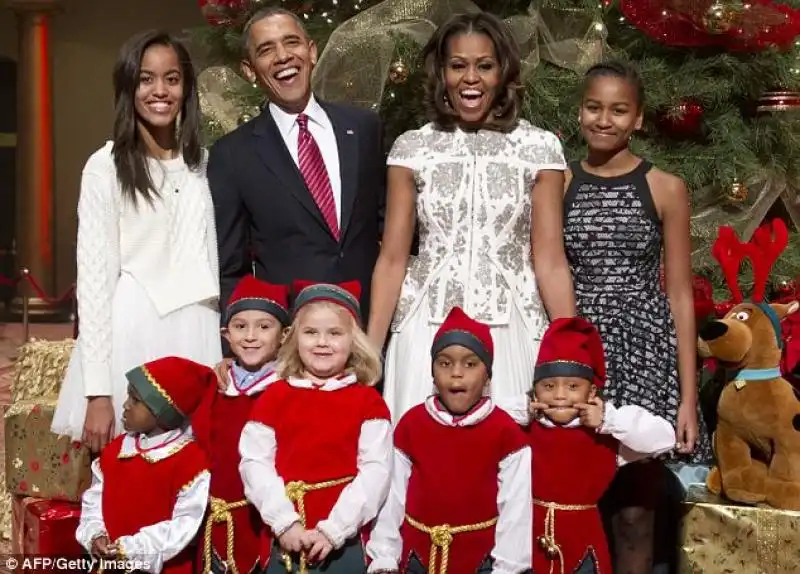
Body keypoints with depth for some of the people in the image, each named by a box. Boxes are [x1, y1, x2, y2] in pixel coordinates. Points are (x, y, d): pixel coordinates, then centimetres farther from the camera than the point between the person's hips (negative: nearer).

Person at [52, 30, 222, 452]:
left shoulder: (203, 163, 10)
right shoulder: (106, 167, -4)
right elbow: (93, 277, -7)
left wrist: (226, 352, 10)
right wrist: (97, 391, -12)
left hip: (197, 339, 4)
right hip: (131, 340, -4)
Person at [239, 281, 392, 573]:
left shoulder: (368, 401, 1)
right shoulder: (275, 396, 5)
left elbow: (375, 470, -7)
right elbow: (254, 461, -1)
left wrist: (333, 529, -13)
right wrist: (284, 522, -11)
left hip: (346, 540, -1)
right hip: (285, 537, 1)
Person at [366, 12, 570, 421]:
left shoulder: (539, 149, 0)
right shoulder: (412, 149, 3)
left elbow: (549, 260, -1)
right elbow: (392, 259, 2)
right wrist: (369, 351, -3)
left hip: (510, 335, 0)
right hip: (427, 333, 1)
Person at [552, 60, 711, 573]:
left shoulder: (666, 189, 2)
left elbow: (679, 294, 1)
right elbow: (547, 280, 9)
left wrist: (688, 394, -3)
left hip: (644, 352, -1)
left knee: (636, 505, 2)